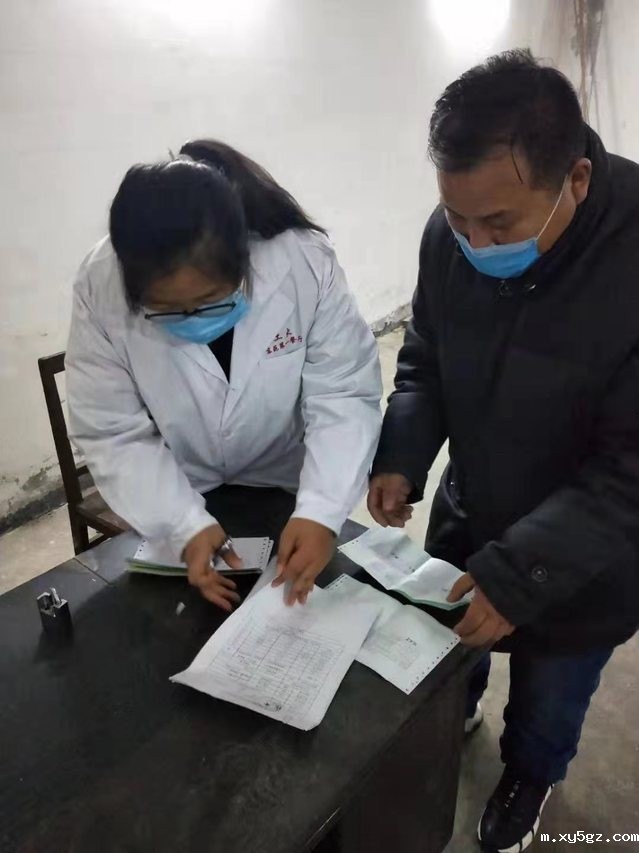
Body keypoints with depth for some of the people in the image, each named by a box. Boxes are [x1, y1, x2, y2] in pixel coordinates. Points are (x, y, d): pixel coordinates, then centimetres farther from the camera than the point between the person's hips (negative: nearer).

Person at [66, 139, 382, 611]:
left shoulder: (306, 263, -27)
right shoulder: (102, 287, -24)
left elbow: (344, 396, -22)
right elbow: (113, 434, -18)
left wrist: (321, 511, -35)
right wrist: (186, 525, -29)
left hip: (288, 487, 0)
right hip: (170, 499, 1)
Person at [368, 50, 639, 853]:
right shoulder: (450, 235, -15)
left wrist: (521, 572, -29)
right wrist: (401, 456, -16)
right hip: (467, 511, 4)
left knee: (547, 701, 22)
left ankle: (528, 777, 57)